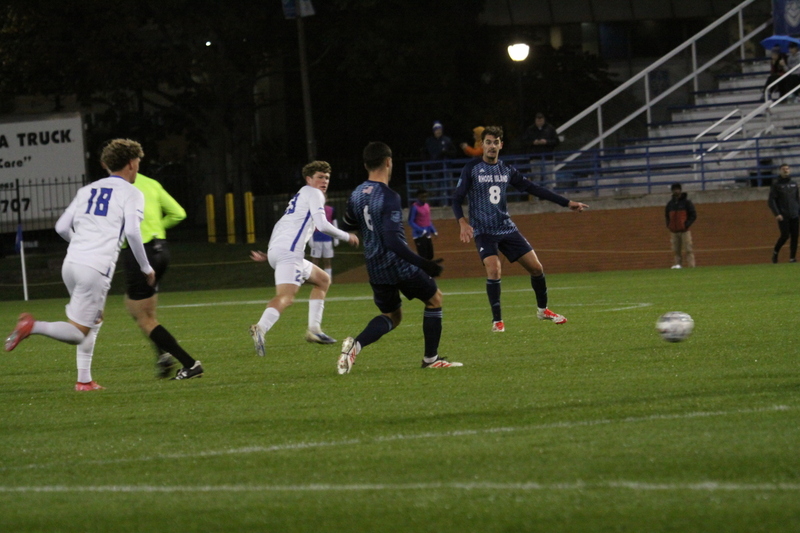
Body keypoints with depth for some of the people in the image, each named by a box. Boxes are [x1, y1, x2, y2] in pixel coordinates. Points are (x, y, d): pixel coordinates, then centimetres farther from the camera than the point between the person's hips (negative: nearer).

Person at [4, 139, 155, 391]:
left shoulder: (87, 190, 19)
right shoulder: (132, 194, 2)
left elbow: (62, 227, 17)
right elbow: (132, 231, -12)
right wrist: (146, 268, -2)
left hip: (71, 263, 7)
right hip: (97, 268, -7)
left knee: (95, 320, 23)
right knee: (78, 333, -4)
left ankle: (84, 380, 18)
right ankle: (33, 326, -27)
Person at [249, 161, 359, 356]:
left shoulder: (300, 196, 31)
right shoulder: (313, 194, 2)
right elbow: (322, 225, -9)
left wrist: (268, 255, 34)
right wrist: (347, 237, 4)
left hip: (276, 250, 10)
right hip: (289, 252, -10)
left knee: (323, 280, 24)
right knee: (286, 296, -27)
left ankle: (314, 329, 14)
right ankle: (260, 328, -51)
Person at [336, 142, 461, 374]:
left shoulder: (356, 195, 3)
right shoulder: (389, 197, -21)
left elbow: (347, 225, 20)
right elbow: (393, 241, -27)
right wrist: (422, 264, -26)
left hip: (375, 267, 7)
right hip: (399, 265, -7)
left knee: (391, 315, 20)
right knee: (434, 299, 16)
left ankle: (355, 345, -7)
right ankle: (431, 358, 18)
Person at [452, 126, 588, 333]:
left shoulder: (507, 170, 7)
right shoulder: (472, 169, -4)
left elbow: (533, 189, 12)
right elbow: (457, 199, -5)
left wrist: (566, 203, 11)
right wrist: (463, 223, -23)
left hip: (506, 228, 4)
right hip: (483, 230, -4)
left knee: (536, 267, 0)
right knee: (494, 269, -25)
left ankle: (543, 310, 24)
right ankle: (497, 320, -14)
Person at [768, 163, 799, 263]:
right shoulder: (776, 184, -1)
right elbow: (771, 201, -5)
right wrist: (777, 214, -16)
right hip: (783, 216, -4)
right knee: (785, 235, -11)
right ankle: (775, 251, 12)